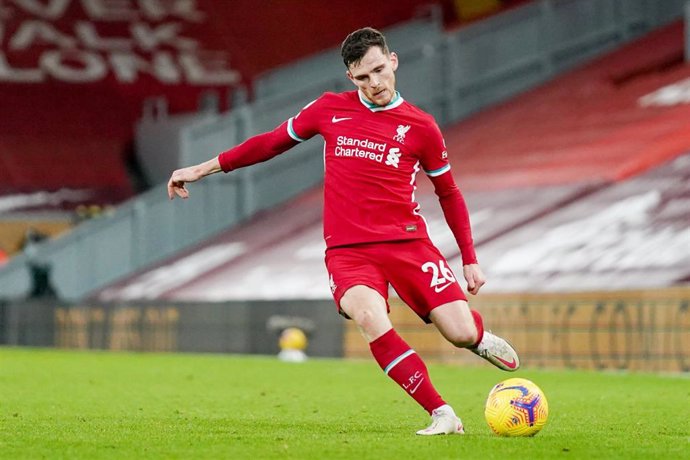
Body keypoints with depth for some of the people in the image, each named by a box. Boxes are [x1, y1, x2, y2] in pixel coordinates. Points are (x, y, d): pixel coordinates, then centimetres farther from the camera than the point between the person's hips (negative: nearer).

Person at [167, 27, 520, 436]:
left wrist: (470, 260, 11)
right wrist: (204, 168, 19)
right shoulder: (330, 110, 7)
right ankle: (443, 415, -23)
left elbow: (449, 194, 14)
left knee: (461, 333, -12)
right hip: (347, 250, 0)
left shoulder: (420, 126, 4)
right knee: (370, 317, -32)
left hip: (407, 242, 0)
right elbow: (272, 142, 20)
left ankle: (479, 337, 31)